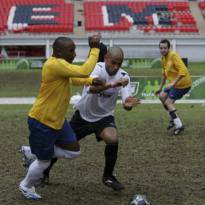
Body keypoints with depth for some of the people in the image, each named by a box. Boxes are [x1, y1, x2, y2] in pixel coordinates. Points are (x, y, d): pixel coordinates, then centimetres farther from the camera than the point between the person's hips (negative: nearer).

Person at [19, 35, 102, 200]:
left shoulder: (61, 64, 5)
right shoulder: (55, 65, -27)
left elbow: (73, 79, 22)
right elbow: (84, 71, -33)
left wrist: (91, 81, 4)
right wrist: (95, 49, -25)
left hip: (57, 119, 10)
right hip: (42, 121, -10)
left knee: (74, 151, 10)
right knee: (44, 161, 6)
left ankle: (38, 154, 24)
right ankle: (26, 186, 33)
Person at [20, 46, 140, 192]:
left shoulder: (123, 76, -16)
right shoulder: (97, 68, -24)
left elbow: (126, 102, -27)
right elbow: (91, 88, -45)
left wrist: (129, 103, -52)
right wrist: (112, 84, -61)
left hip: (104, 117, 1)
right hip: (83, 114, -1)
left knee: (113, 139, -28)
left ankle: (108, 176, -5)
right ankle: (45, 170, 38)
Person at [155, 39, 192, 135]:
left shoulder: (173, 56, -23)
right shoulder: (163, 58, 6)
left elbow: (183, 71, -31)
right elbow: (164, 74, 20)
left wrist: (173, 83, -33)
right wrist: (160, 87, 22)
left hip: (182, 83, -9)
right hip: (175, 83, 9)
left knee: (168, 102, -9)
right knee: (162, 96, 16)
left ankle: (179, 125, -3)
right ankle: (173, 119, 25)